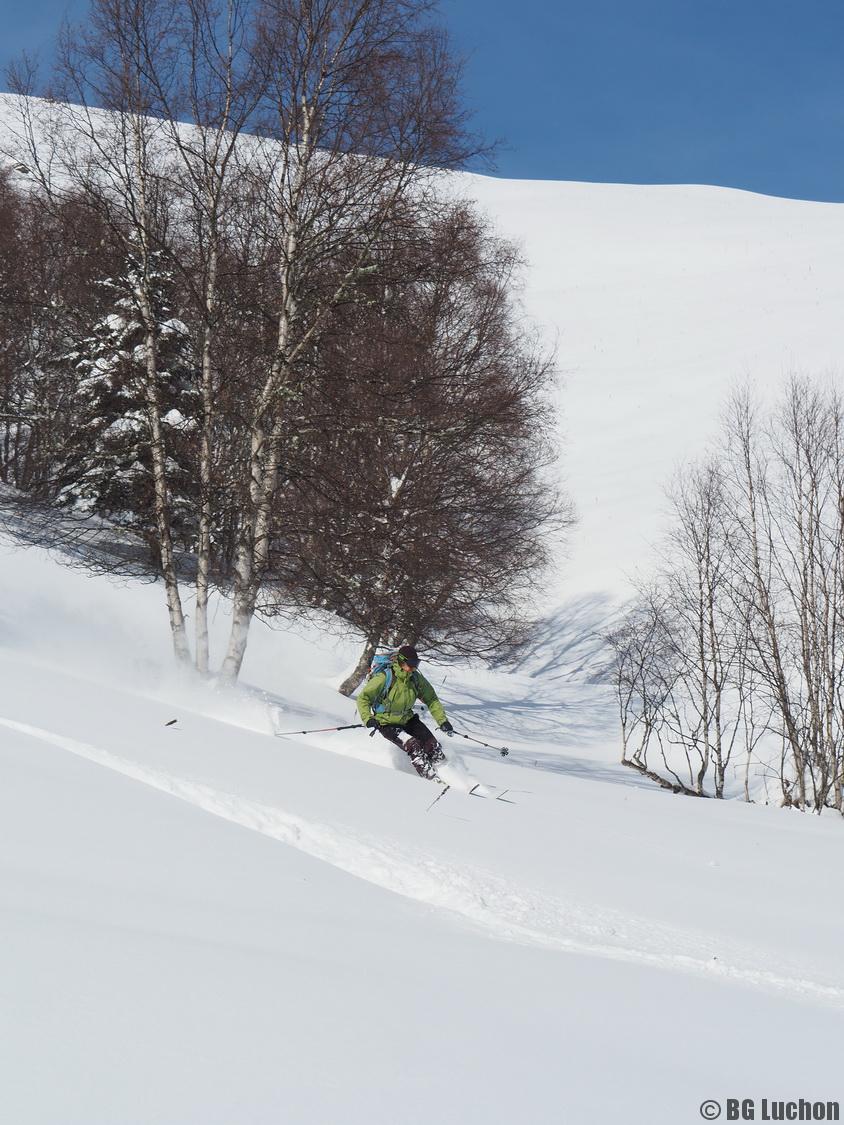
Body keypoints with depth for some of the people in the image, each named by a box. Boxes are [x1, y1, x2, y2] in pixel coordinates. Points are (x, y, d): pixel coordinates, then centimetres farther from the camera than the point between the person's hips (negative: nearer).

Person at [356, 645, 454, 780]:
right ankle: (431, 777, -23)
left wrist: (442, 720, -7)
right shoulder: (384, 677, -21)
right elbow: (364, 698, -16)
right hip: (387, 723, -5)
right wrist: (368, 718, -31)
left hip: (407, 719, 5)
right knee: (413, 746, -26)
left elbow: (431, 699, 3)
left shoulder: (416, 678, -7)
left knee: (431, 744, -13)